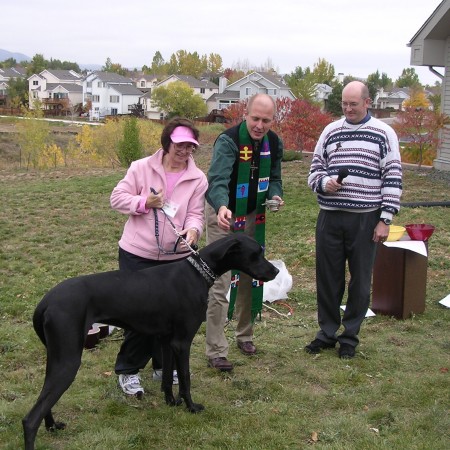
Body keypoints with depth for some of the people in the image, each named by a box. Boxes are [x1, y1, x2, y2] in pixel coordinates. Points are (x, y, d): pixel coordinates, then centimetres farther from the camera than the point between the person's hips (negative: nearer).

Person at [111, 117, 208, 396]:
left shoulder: (198, 178, 0)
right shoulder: (141, 168, -5)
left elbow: (196, 213, -5)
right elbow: (118, 198, -3)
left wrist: (193, 229, -28)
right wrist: (144, 202, -19)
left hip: (176, 257, 3)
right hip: (137, 255, -3)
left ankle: (163, 365, 32)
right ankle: (128, 370, 16)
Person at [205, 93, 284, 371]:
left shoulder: (274, 143, -3)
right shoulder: (228, 140, -24)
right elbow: (217, 180, -37)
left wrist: (275, 195, -11)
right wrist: (222, 207, -57)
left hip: (253, 217, 6)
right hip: (224, 215, -6)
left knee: (249, 278, 16)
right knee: (220, 284, -7)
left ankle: (245, 335, 34)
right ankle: (216, 351, 0)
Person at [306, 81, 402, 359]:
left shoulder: (384, 134, 0)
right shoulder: (331, 131, 10)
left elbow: (393, 179, -2)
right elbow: (315, 170, 15)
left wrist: (385, 219, -7)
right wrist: (324, 182, -8)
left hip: (366, 220, -3)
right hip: (330, 218, 3)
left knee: (360, 281, 6)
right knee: (327, 278, 9)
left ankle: (350, 337, 20)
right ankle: (327, 333, 24)